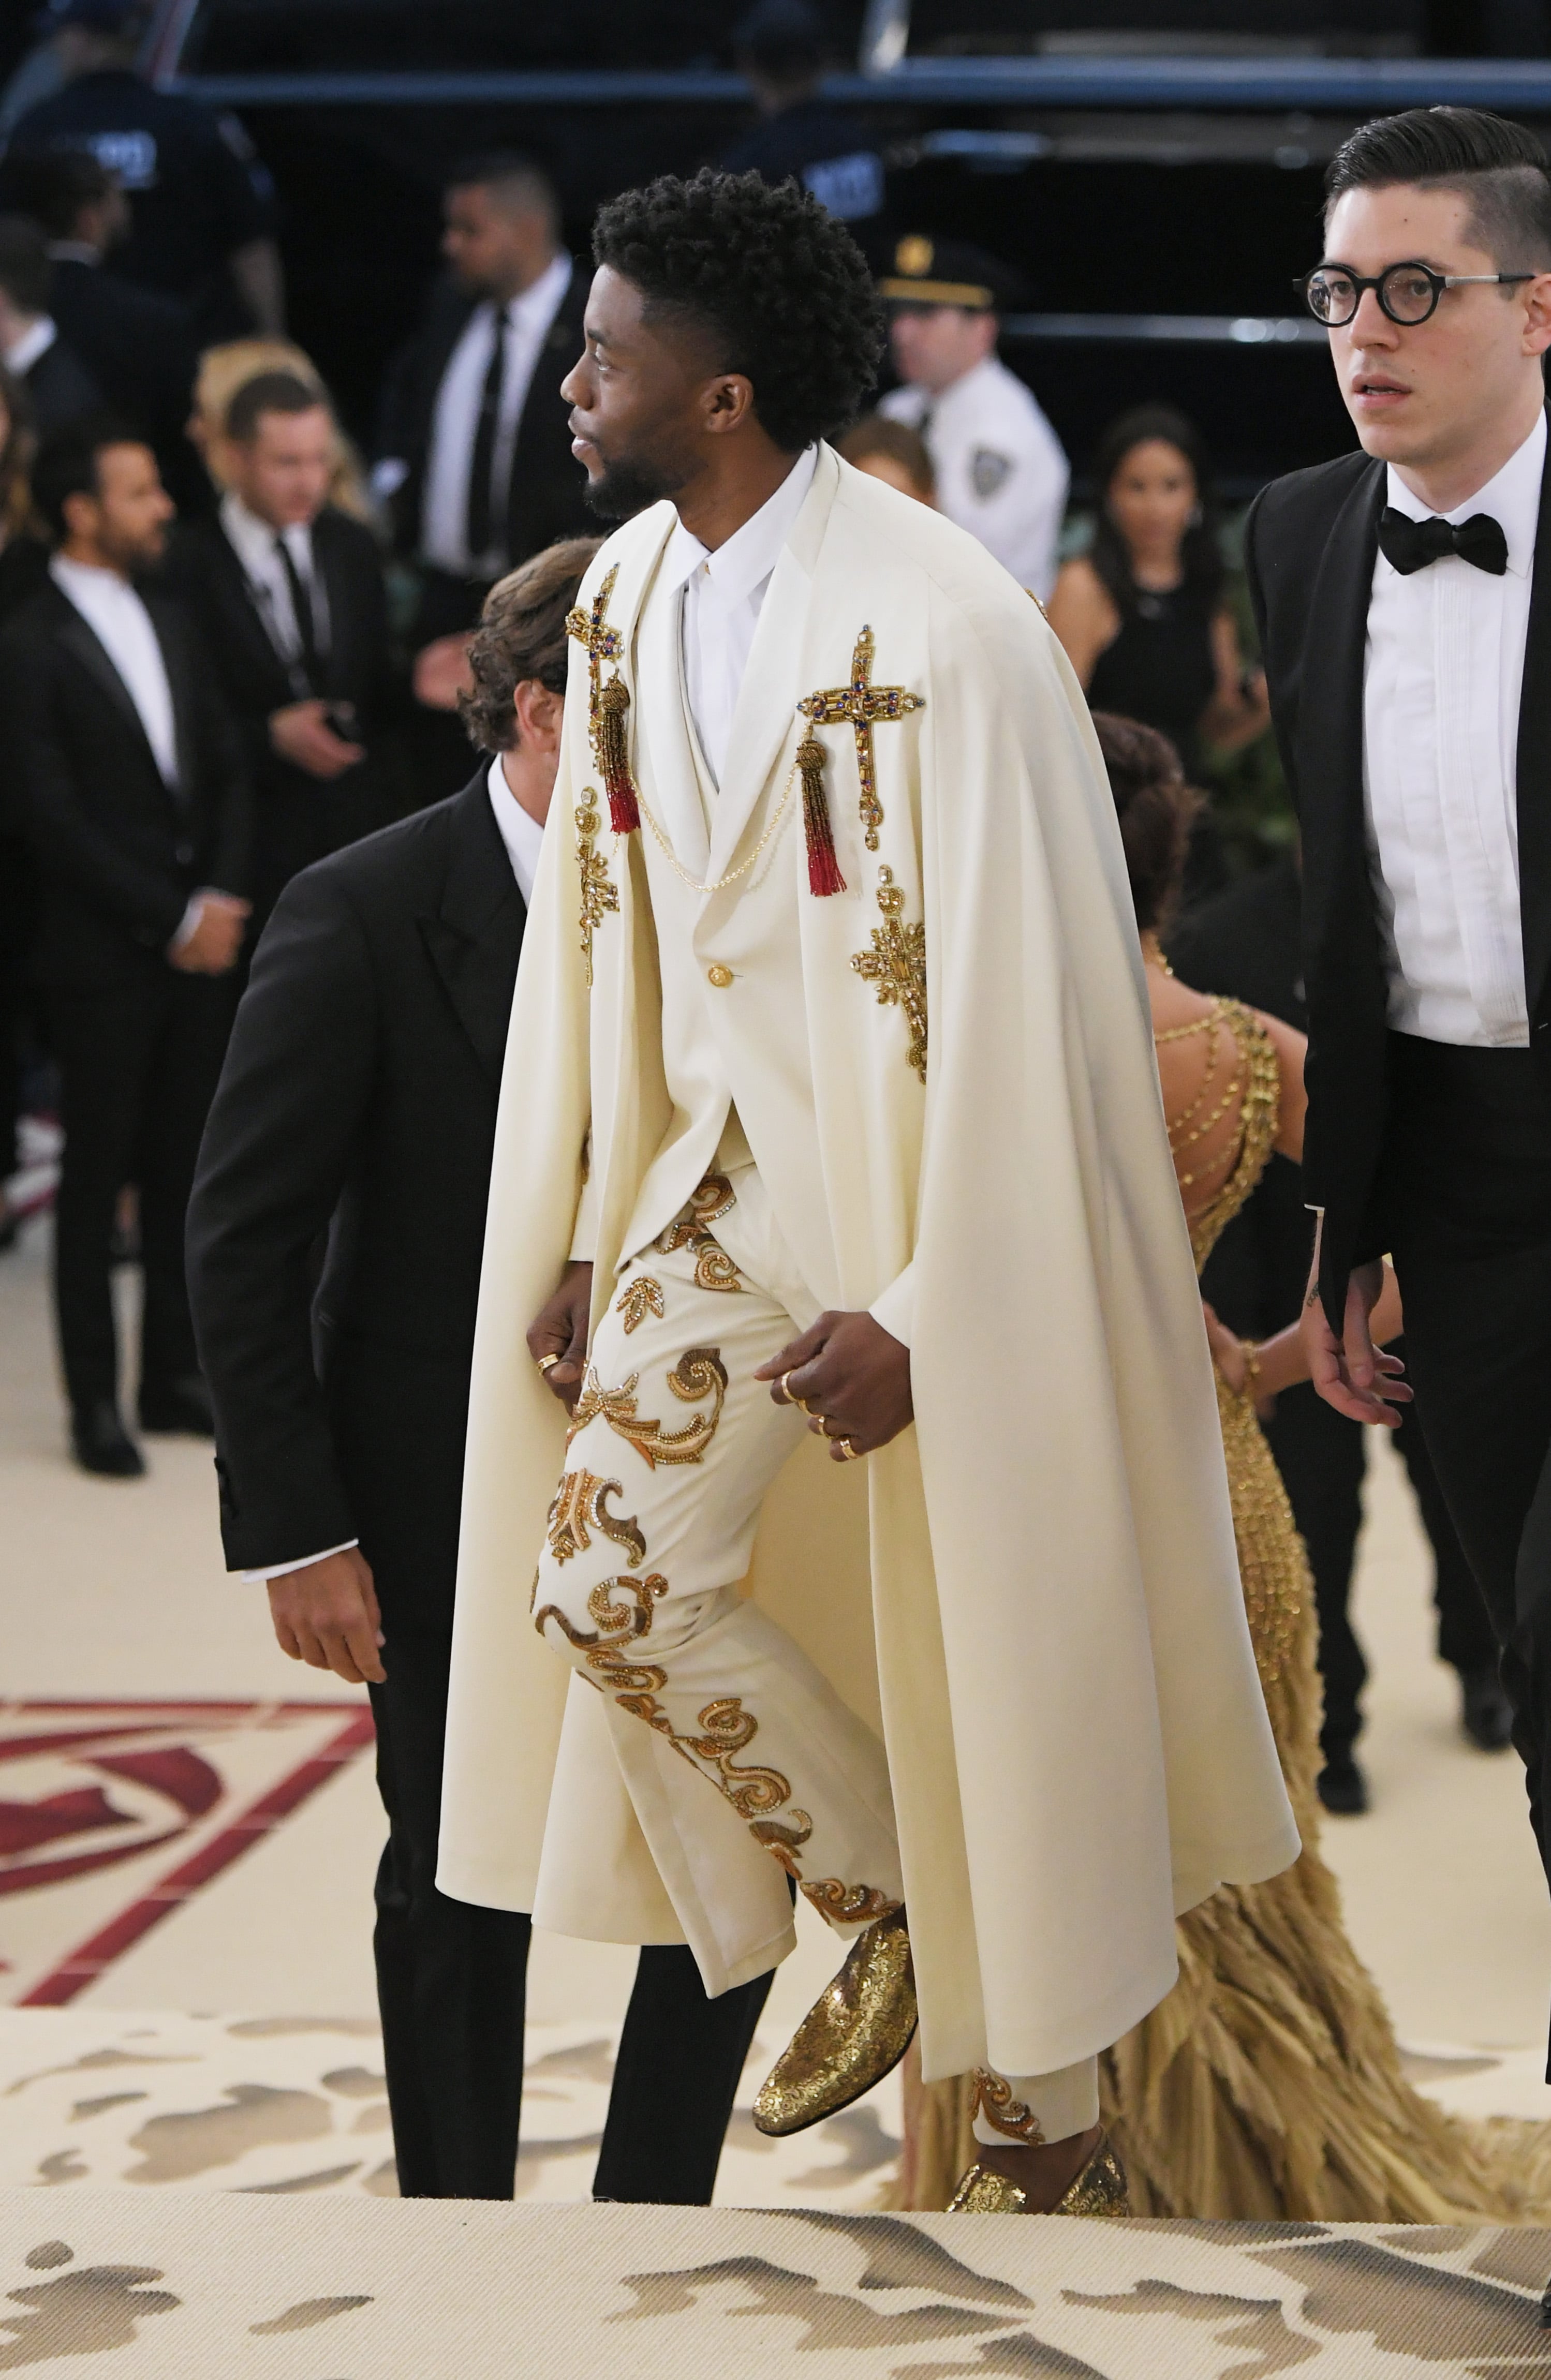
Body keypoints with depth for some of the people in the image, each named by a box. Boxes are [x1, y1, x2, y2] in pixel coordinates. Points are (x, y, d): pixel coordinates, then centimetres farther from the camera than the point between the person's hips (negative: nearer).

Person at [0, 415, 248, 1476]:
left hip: (199, 942, 6)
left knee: (183, 1168, 9)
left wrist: (219, 901, -2)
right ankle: (97, 1402, 8)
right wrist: (172, 921, -12)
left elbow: (226, 768, 13)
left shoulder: (168, 621, 12)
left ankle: (174, 1375, 18)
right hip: (102, 955, -6)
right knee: (98, 1176, 1)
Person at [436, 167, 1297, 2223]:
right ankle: (886, 1916, 24)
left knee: (979, 1647, 3)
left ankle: (1046, 2125, 22)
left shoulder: (940, 630, -23)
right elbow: (593, 932, 7)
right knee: (604, 1582, 0)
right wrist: (570, 1246, 7)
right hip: (737, 1169, 6)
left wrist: (921, 1315, -19)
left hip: (953, 1207, -6)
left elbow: (1010, 995, -21)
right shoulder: (626, 600, 0)